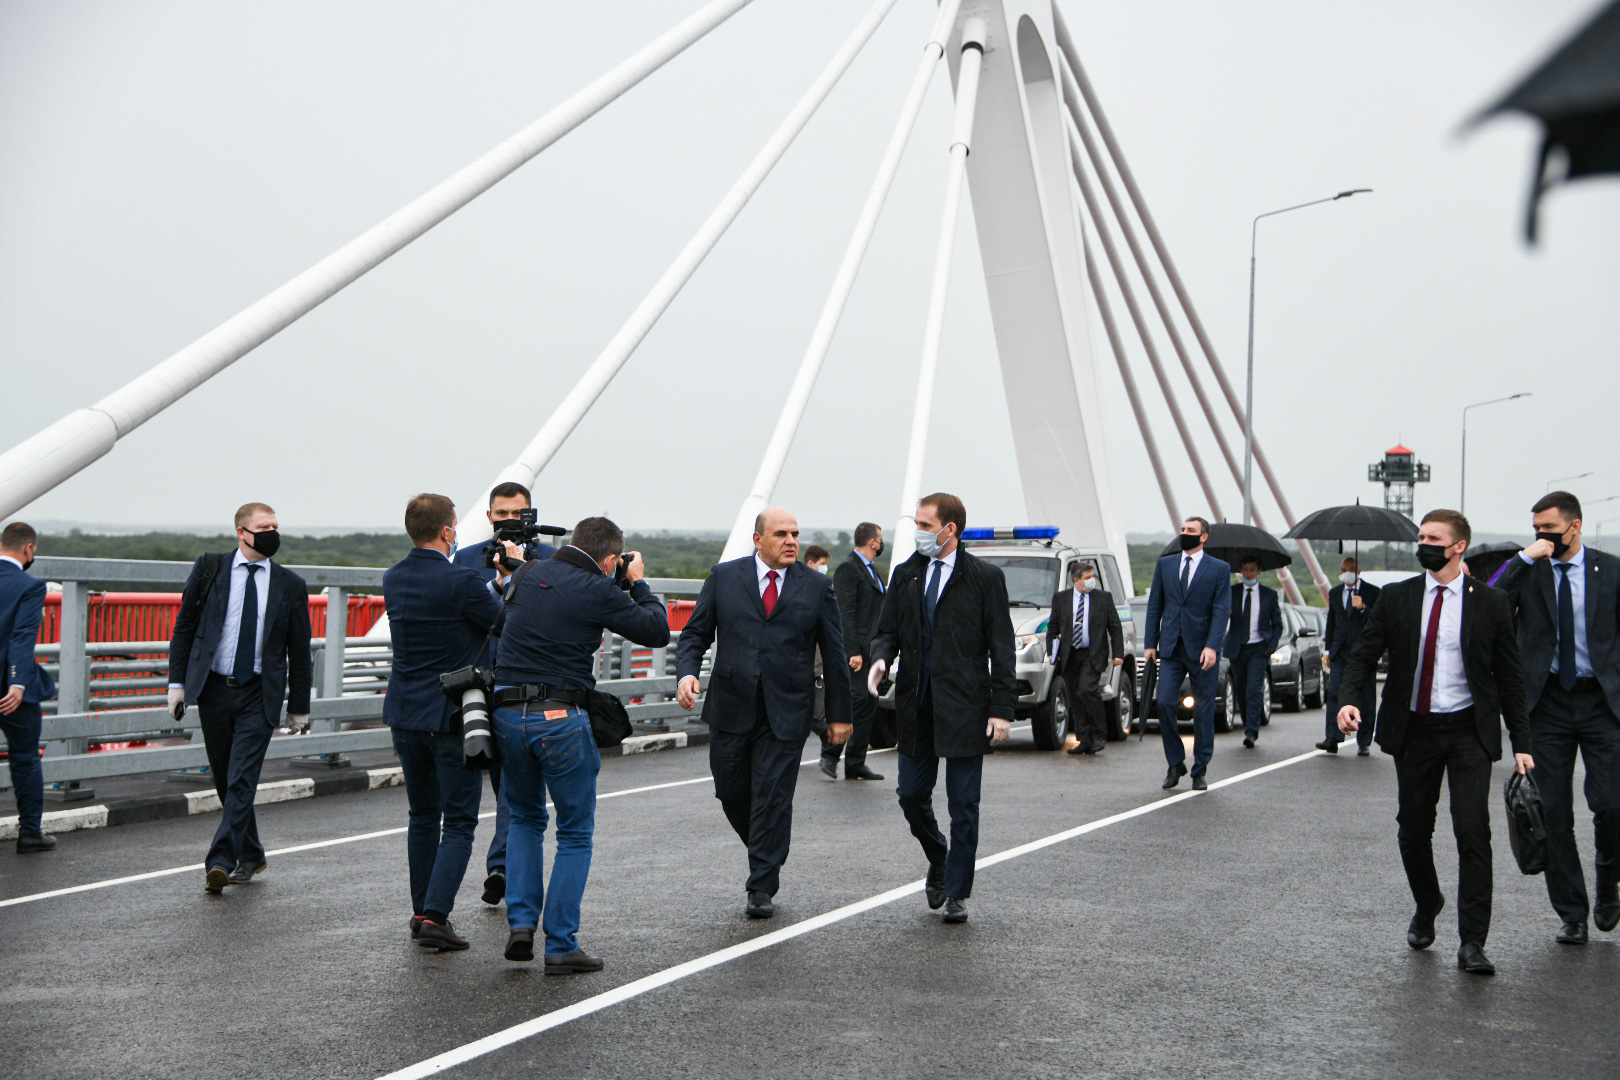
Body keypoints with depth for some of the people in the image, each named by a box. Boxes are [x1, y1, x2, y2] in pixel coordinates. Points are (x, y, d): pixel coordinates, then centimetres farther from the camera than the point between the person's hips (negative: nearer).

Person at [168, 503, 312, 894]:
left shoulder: (290, 586, 3)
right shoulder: (209, 569, 3)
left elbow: (299, 652, 7)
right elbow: (184, 627, 7)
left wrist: (299, 706, 8)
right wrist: (178, 681, 0)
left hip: (259, 694, -2)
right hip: (213, 689, 2)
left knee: (242, 779, -13)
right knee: (225, 780, 10)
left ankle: (219, 863, -14)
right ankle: (250, 856, 26)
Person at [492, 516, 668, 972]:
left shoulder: (527, 574, 8)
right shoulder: (598, 592, -9)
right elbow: (657, 631, -2)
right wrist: (638, 583, 13)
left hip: (508, 713, 5)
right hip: (561, 717, -5)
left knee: (525, 818, 25)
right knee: (575, 833, 8)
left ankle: (521, 921, 11)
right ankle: (560, 946, 7)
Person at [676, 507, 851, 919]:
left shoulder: (816, 586, 4)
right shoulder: (723, 577, 5)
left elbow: (834, 652, 6)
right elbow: (695, 634, 5)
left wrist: (839, 714, 5)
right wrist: (687, 672, -15)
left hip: (785, 712, -1)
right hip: (731, 709, 2)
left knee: (773, 797, -3)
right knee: (731, 792, 8)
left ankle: (762, 888, 7)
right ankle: (767, 854, 34)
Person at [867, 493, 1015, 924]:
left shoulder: (985, 577, -3)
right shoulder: (905, 575, 9)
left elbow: (1001, 647, -4)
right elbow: (887, 631, 13)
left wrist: (1002, 709, -9)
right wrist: (881, 658, -11)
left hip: (964, 707, -4)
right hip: (916, 706, 4)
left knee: (963, 804, 1)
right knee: (911, 795, 7)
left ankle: (957, 894, 12)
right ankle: (939, 863, 33)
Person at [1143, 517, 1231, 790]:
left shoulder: (1219, 569, 2)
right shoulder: (1165, 565, 11)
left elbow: (1221, 611, -6)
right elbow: (1154, 605, 12)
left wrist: (1211, 647, -18)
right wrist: (1150, 643, 5)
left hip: (1202, 651, -2)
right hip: (1171, 649, 2)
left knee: (1203, 712, 2)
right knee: (1164, 703, -9)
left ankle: (1199, 772, 13)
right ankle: (1175, 763, 8)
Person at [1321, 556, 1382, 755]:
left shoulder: (1373, 592, 0)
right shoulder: (1334, 593, 14)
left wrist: (1363, 608, -22)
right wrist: (1327, 650, 14)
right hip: (1340, 652, 3)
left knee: (1366, 699, 1)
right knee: (1334, 694, -10)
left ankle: (1364, 743, 8)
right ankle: (1332, 739, -15)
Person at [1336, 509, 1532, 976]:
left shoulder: (1490, 603, 0)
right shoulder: (1396, 598, 3)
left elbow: (1510, 676, 3)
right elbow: (1364, 655, 4)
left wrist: (1521, 743, -1)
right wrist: (1350, 700, -16)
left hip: (1469, 731, -2)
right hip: (1414, 730, 2)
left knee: (1473, 831, -11)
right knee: (1413, 831, 11)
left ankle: (1472, 943, -6)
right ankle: (1426, 910, 38)